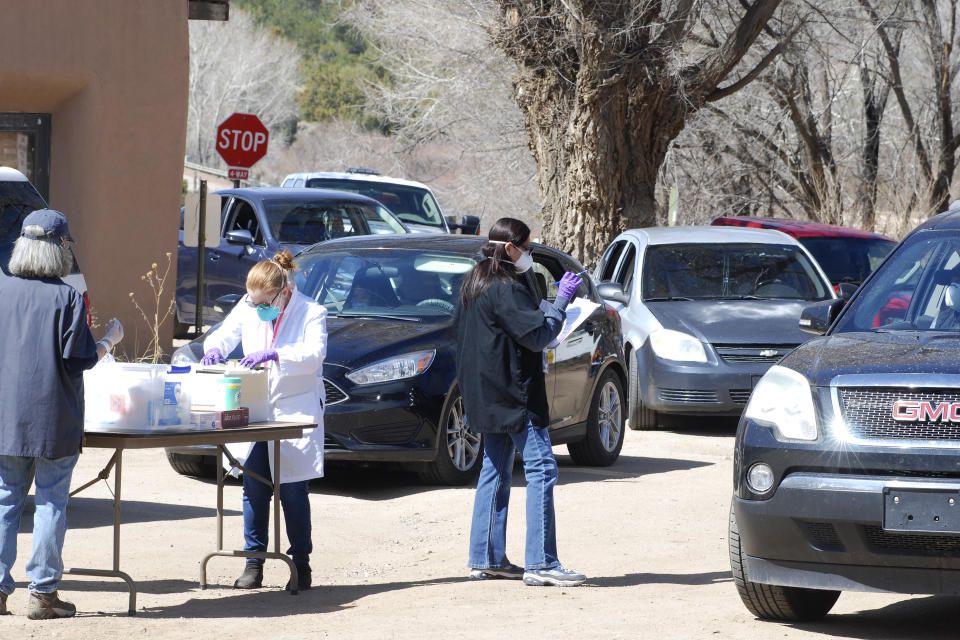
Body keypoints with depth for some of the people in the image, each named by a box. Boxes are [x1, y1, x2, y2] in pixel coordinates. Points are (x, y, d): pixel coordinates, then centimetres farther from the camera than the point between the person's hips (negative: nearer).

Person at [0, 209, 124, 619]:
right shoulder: (67, 297, -11)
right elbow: (78, 357, -10)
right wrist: (110, 340, 7)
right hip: (53, 419, -3)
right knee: (51, 503, 4)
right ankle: (42, 593, 5)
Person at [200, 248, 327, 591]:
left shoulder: (311, 312, -9)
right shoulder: (248, 308, 4)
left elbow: (314, 354, -21)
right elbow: (224, 334, 11)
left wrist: (273, 355, -35)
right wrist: (214, 347, -13)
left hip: (296, 413, -4)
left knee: (293, 492, -2)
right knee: (254, 489, 3)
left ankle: (301, 563, 9)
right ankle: (254, 562, 11)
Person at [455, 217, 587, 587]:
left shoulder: (475, 284, 14)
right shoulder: (504, 289, -16)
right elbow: (538, 336, -19)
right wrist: (561, 300, -8)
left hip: (488, 398, 10)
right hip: (512, 396, -10)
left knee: (495, 470, 14)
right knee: (540, 468, -9)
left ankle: (486, 559, 15)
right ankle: (540, 563, -14)